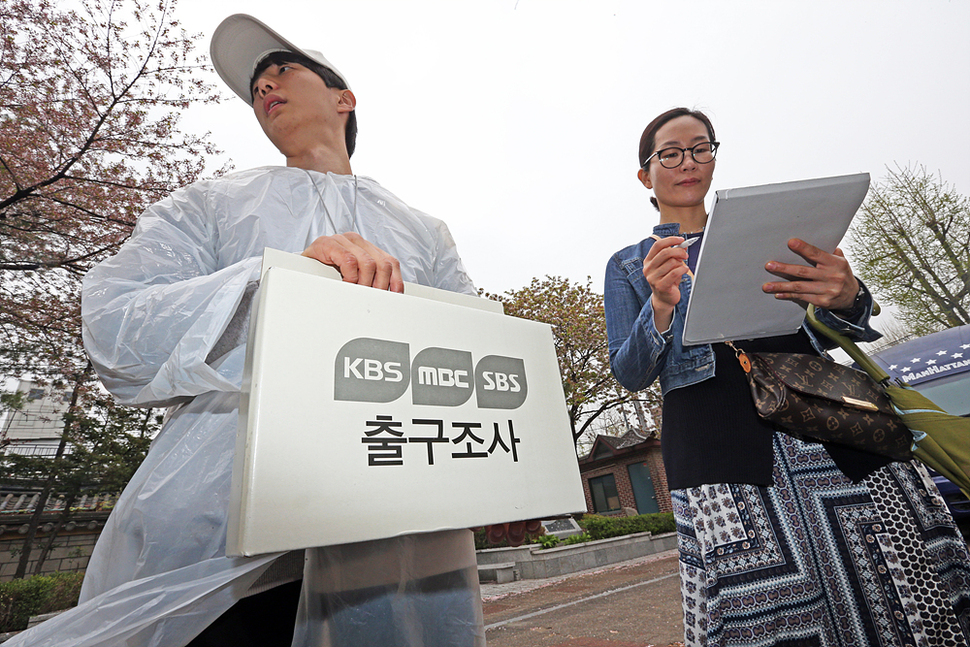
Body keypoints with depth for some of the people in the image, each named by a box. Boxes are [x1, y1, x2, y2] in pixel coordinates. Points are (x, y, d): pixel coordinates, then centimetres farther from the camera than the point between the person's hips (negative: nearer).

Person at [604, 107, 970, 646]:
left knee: (918, 599, -4)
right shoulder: (628, 266, 12)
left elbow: (856, 329, 16)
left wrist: (846, 297, -9)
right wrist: (660, 307, -19)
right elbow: (630, 374, 1)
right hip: (715, 436, -3)